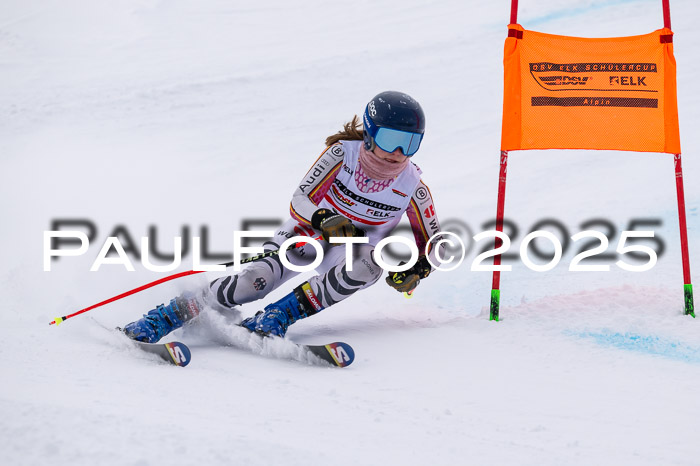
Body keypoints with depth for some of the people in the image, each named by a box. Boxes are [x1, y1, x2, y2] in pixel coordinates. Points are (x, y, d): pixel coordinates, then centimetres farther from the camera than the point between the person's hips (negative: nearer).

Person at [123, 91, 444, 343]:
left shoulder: (412, 186, -15)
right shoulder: (343, 153, -19)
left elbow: (431, 244, -5)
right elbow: (300, 200, -21)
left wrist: (416, 270, -26)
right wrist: (324, 220, -42)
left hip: (352, 249, 1)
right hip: (308, 231, -1)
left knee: (370, 263, -36)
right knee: (259, 278, -29)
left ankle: (275, 319, -31)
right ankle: (159, 321, -20)